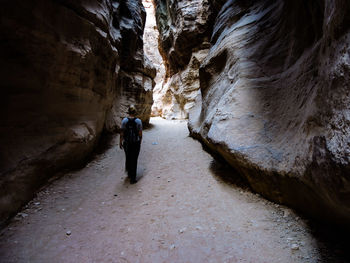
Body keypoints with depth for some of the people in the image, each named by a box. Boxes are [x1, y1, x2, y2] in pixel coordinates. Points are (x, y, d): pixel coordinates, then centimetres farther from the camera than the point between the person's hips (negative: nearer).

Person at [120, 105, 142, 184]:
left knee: (128, 158, 22)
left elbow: (122, 133, -5)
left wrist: (120, 142, 6)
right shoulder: (138, 121, -10)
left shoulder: (124, 120, -8)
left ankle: (129, 174, 40)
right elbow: (140, 134, -6)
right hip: (136, 143, -1)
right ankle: (132, 178, 11)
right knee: (134, 160, 7)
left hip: (126, 143, 2)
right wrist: (140, 142, 9)